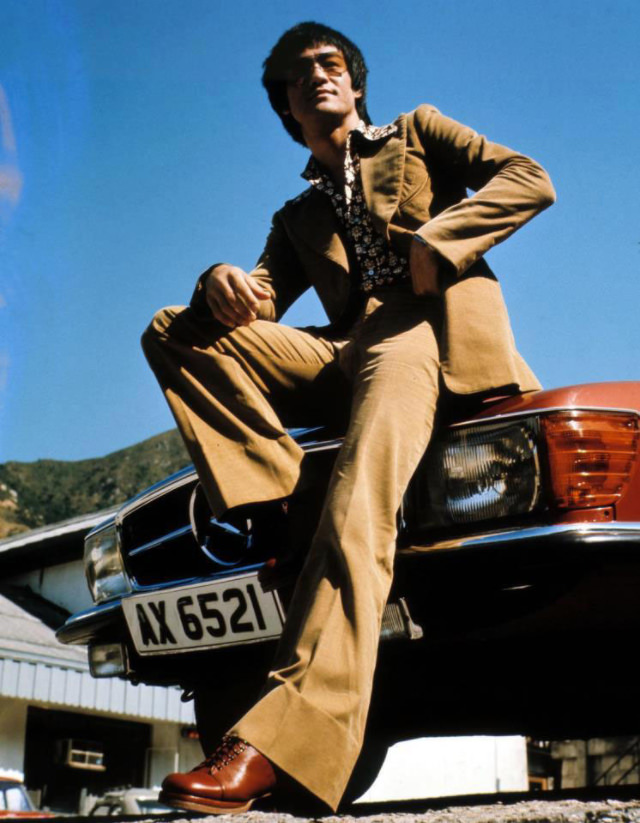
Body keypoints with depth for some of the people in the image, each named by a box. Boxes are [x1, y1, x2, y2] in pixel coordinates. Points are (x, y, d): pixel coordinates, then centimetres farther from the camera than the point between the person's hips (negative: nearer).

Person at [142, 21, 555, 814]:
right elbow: (260, 298, 15)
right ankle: (289, 494, -26)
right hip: (346, 349, 6)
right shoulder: (299, 218, 32)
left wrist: (435, 240, -8)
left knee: (357, 507, -33)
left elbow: (530, 180, 9)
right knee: (173, 331, -12)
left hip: (429, 323, -5)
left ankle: (284, 739, -49)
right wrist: (221, 283, -11)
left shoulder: (416, 134, 24)